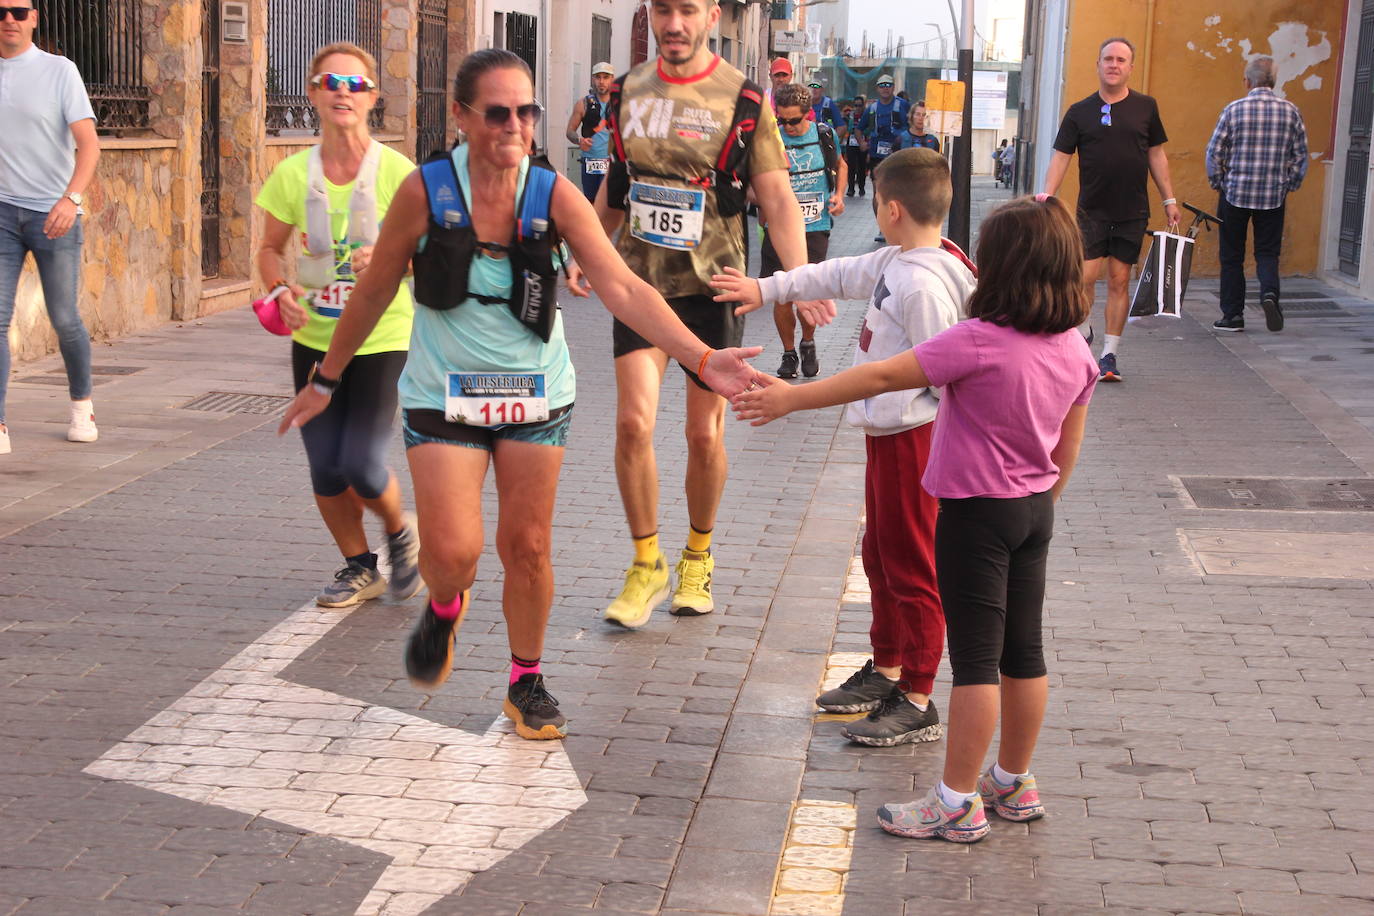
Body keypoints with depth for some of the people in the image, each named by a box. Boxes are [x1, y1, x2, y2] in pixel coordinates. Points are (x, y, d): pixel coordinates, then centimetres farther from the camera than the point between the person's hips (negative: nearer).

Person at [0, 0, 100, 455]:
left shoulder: (59, 71, -4)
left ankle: (81, 404, 28)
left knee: (64, 319, 5)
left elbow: (88, 143, -12)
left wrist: (71, 198, -26)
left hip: (53, 213, -2)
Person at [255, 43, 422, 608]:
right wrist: (282, 289, -12)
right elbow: (271, 249, 9)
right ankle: (359, 568, 30)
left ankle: (400, 533, 23)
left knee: (362, 467, -11)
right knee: (325, 470, 6)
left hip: (382, 340, -3)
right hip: (314, 340, 3)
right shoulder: (293, 175, -3)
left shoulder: (396, 173, -11)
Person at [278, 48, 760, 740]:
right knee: (453, 551, -12)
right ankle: (445, 608, 26)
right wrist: (326, 380, 8)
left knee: (527, 547, 7)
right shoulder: (425, 191, -12)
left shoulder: (553, 195, -10)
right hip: (444, 396, -1)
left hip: (535, 396, 2)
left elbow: (622, 288, -15)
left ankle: (527, 683, 29)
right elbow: (374, 292, 0)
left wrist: (701, 358, -26)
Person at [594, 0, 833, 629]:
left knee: (704, 432, 7)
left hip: (711, 286, -2)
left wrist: (802, 279, -19)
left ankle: (698, 559, 28)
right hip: (639, 281, 2)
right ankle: (646, 566, 7)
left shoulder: (744, 100, -5)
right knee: (633, 422, -9)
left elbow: (776, 198, -7)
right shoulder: (629, 91, 5)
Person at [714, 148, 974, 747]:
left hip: (911, 436, -10)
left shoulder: (925, 282, -23)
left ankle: (918, 704, 5)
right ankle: (885, 672, 34)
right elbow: (840, 276, 22)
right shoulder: (895, 263, 8)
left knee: (911, 568, -3)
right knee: (880, 558, 20)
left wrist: (885, 407, -18)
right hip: (886, 433, 10)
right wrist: (765, 289, 27)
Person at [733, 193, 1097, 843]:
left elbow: (883, 377, -21)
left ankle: (958, 802, 6)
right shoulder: (1075, 349, -1)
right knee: (1023, 650, 15)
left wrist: (792, 397, -15)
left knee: (976, 657, -2)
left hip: (978, 514, -7)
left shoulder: (981, 342, -23)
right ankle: (1014, 784, 28)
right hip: (1034, 510, 7)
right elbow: (1068, 445, 9)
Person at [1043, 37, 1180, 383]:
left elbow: (1156, 155, 12)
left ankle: (1110, 354, 10)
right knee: (1085, 276, -10)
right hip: (1092, 210, -1)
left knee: (1119, 281, 2)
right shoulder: (1079, 112, 3)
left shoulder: (1146, 107, 6)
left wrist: (1169, 200, 9)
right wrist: (1048, 195, -13)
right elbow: (1061, 156, 1)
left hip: (1132, 211, 1)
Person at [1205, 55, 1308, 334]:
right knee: (1267, 252, 11)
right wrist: (1290, 185, 15)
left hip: (1235, 195, -2)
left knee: (1232, 257, 8)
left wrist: (1217, 183, 8)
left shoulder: (1234, 109, -6)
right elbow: (1301, 155, 4)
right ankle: (1269, 292, -17)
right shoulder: (1290, 111, 0)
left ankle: (1233, 314, 9)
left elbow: (1214, 151, -5)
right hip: (1274, 196, 2)